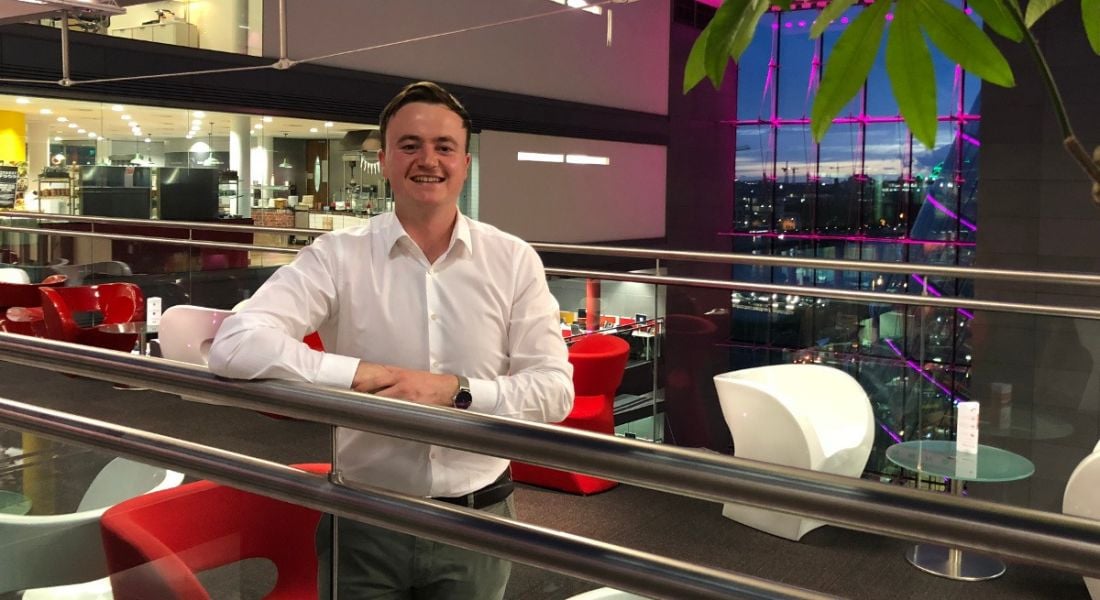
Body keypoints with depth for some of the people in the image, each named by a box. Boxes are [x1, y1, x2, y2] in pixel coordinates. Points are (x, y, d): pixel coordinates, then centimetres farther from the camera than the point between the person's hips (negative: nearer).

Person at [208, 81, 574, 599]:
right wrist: (360, 375, -26)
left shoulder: (513, 261, -3)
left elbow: (555, 389, -7)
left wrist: (457, 392, -23)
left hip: (477, 522, 1)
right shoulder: (336, 257, -8)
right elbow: (235, 346, -19)